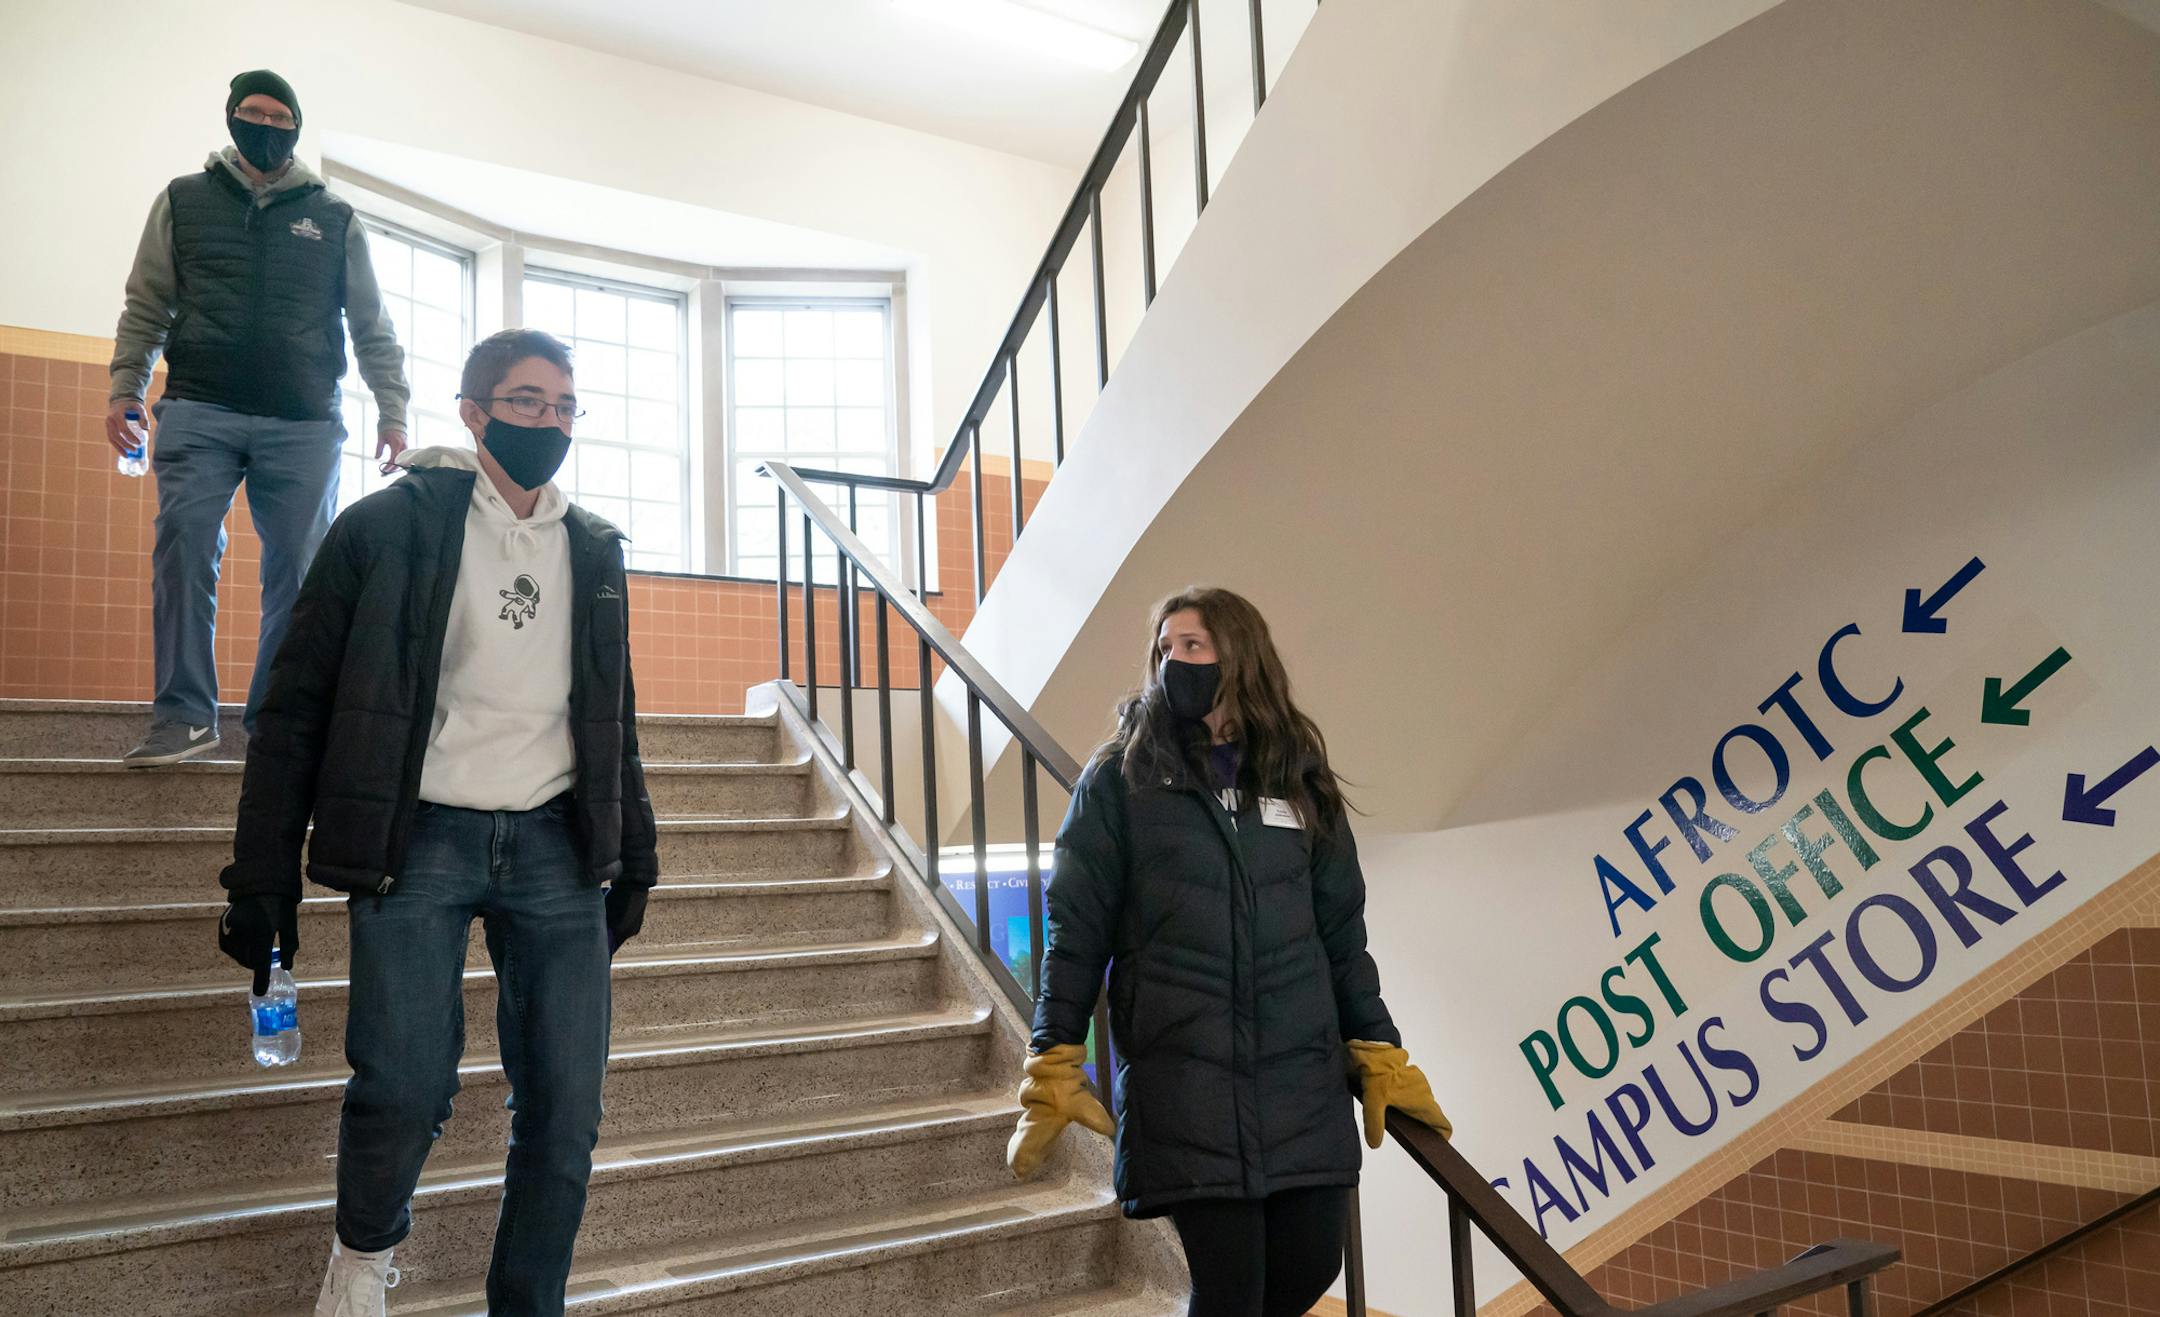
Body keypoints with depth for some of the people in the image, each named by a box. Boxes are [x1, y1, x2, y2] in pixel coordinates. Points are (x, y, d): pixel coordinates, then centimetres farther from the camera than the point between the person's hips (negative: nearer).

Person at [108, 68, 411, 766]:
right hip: (199, 413, 0)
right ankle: (184, 715, -4)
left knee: (298, 570, -1)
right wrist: (125, 389, 3)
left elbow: (372, 329, 13)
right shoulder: (183, 200, 14)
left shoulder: (335, 219, 13)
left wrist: (391, 412, 5)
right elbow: (146, 307, 13)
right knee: (183, 554, -9)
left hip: (304, 425, 0)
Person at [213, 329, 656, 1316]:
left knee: (565, 1110, 0)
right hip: (419, 838, -3)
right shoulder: (390, 525, 0)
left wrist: (632, 858, 18)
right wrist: (262, 874, -5)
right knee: (406, 1088, -8)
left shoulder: (594, 550, 14)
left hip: (555, 843, 4)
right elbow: (298, 704, -1)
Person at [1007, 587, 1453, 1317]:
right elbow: (1076, 928, -2)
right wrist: (1055, 1066, -7)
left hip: (1303, 1079, 4)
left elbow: (1342, 932, 13)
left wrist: (1380, 1056, 11)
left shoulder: (1298, 781, 9)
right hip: (1184, 1081, -3)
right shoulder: (1119, 778, 0)